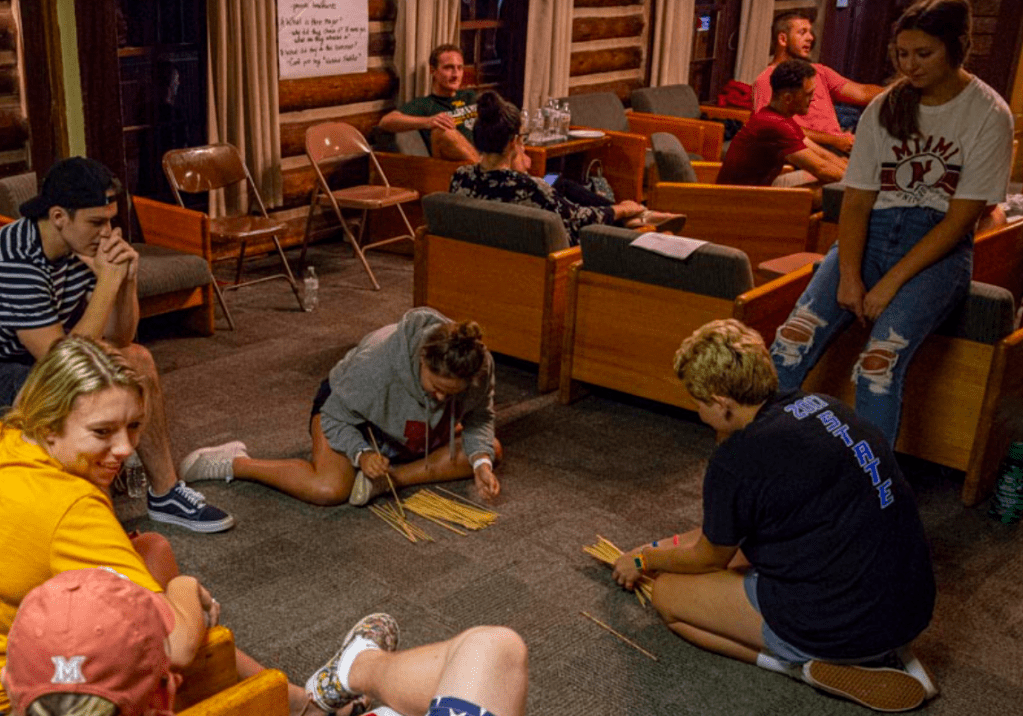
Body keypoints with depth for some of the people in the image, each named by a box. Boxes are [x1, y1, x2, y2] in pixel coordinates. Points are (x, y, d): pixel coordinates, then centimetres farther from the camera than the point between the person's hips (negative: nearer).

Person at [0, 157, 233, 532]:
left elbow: (119, 339, -2)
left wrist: (127, 279, -20)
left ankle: (165, 492, 12)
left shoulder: (86, 245, -8)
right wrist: (106, 283, -32)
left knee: (137, 360, 2)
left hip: (40, 360, 8)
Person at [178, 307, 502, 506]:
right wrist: (361, 453, -41)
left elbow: (479, 418, -9)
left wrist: (481, 461, -26)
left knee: (491, 451, -10)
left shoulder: (481, 366, -28)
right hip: (345, 408, -5)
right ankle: (234, 463, -12)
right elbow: (335, 417, -26)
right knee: (329, 489, -33)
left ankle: (392, 478, -19)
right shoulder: (377, 360, -40)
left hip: (410, 433, 6)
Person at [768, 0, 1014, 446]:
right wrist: (849, 276, -13)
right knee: (795, 336, -23)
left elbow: (960, 218, -9)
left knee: (880, 360, -30)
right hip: (873, 234, 4)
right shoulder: (884, 109, 9)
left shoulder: (989, 115, -3)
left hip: (938, 247, -3)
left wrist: (890, 283, -17)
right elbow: (856, 201, 4)